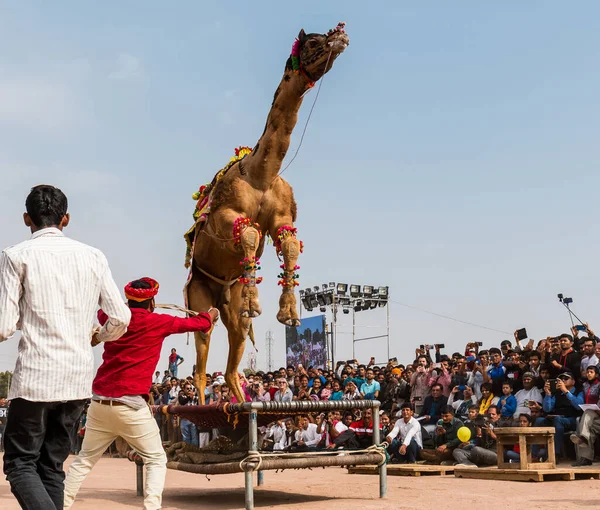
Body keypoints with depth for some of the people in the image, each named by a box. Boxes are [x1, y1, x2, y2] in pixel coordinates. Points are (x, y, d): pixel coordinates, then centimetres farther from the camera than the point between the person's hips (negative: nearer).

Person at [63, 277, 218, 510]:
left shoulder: (111, 317, 11)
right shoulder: (159, 322, -1)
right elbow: (199, 324, 13)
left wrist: (128, 304, 54)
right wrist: (210, 314, 35)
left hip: (99, 403, 5)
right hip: (130, 405, -5)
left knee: (84, 460, 16)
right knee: (156, 460, 7)